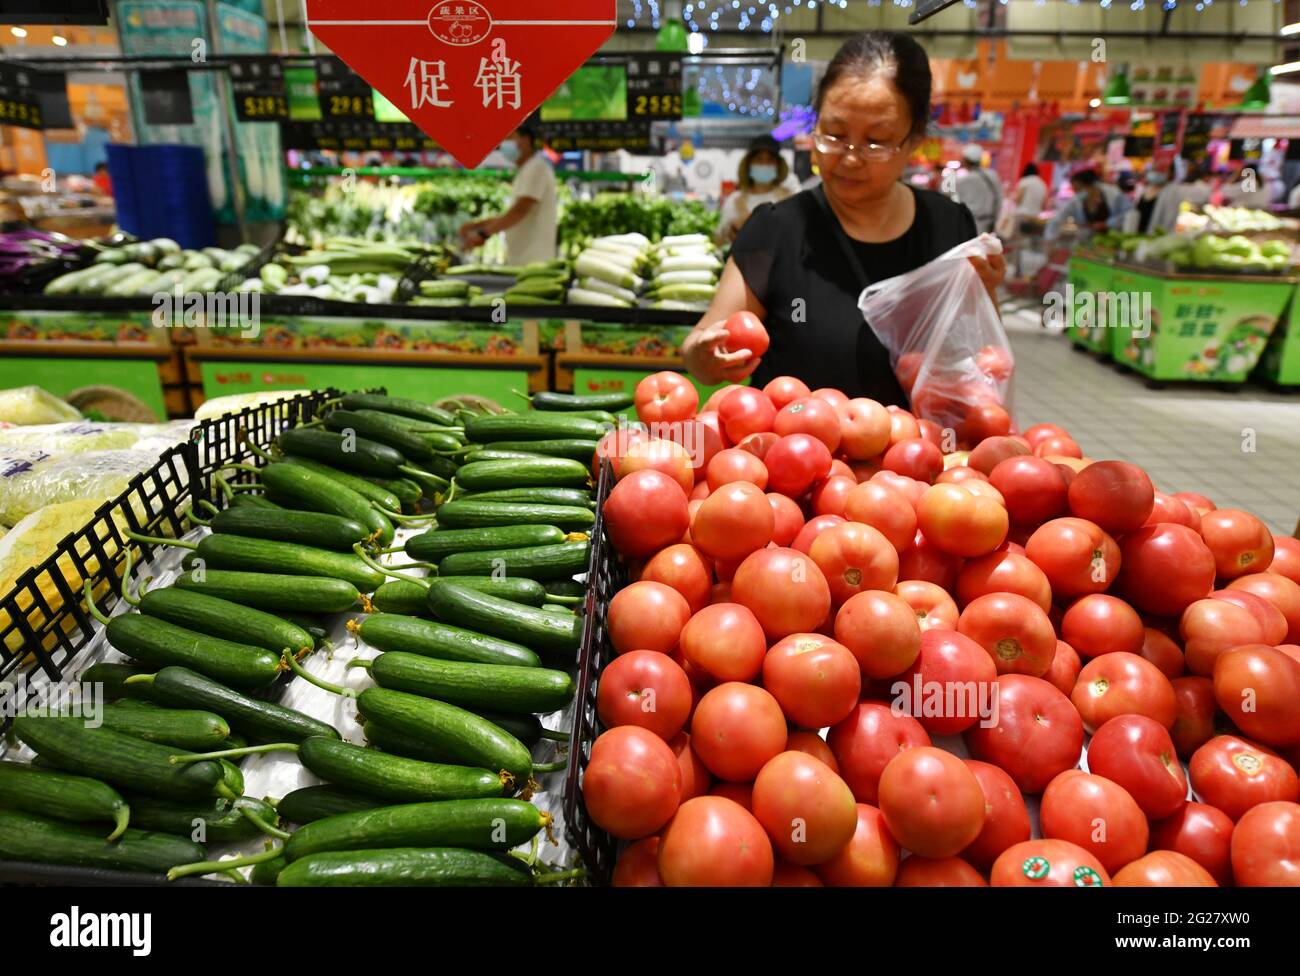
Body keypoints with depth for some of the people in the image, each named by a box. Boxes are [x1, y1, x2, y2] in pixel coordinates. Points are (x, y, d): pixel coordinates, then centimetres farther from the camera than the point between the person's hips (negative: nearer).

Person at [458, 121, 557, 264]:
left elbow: (520, 211, -20)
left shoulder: (536, 167, -8)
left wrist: (483, 233, -23)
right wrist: (475, 225, 17)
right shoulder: (524, 171, 24)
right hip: (519, 261, 10)